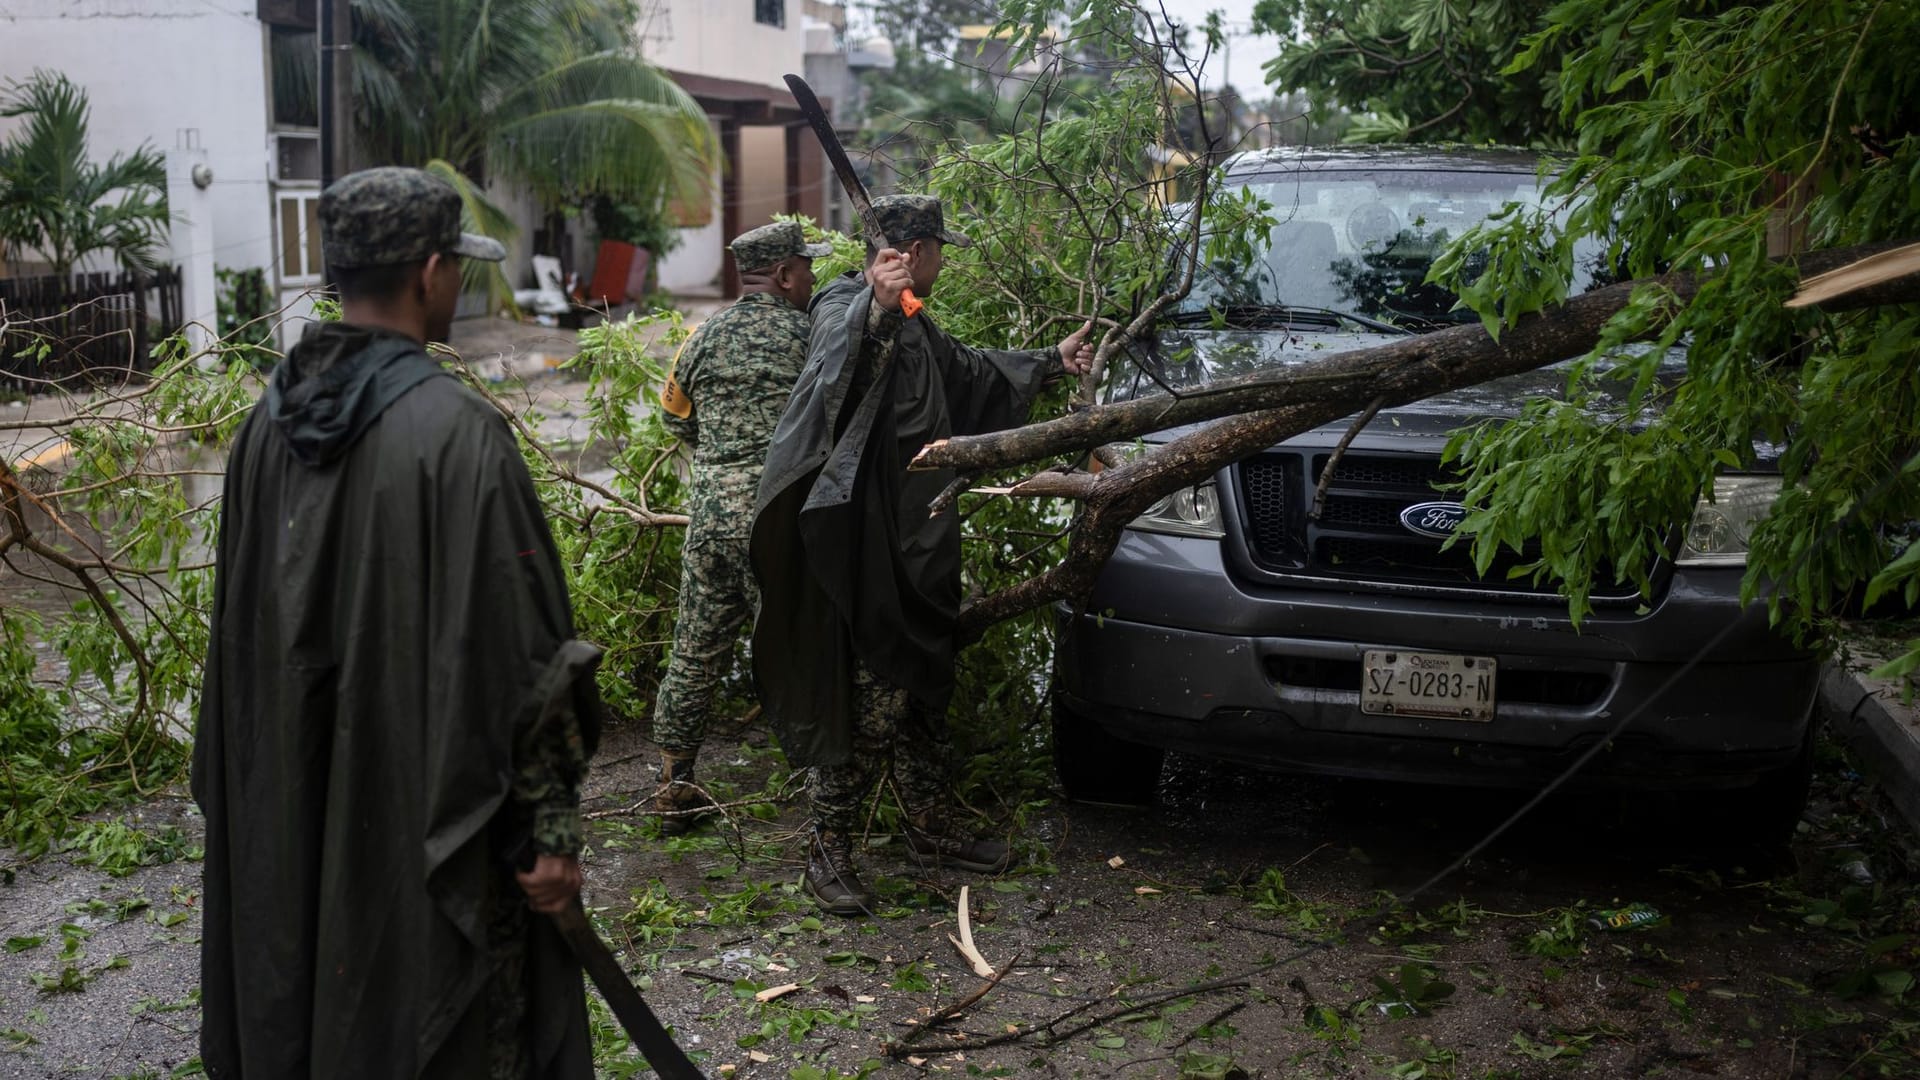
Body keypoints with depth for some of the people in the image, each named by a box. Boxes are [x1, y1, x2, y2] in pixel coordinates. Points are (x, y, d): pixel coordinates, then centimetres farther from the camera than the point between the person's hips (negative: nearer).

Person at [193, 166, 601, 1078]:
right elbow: (516, 650, -20)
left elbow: (240, 622, 10)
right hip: (425, 817, -7)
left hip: (289, 809, 7)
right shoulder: (456, 431, -21)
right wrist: (549, 830, -13)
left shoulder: (269, 421, 0)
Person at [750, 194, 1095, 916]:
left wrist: (1051, 362, 44)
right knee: (874, 699, -6)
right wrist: (876, 308, -55)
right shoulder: (843, 310, -14)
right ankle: (828, 852, 6)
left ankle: (932, 830, 31)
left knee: (924, 692, 18)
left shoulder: (914, 328, 17)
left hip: (916, 548, 10)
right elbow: (835, 371, -38)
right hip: (865, 547, -10)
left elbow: (967, 373, 35)